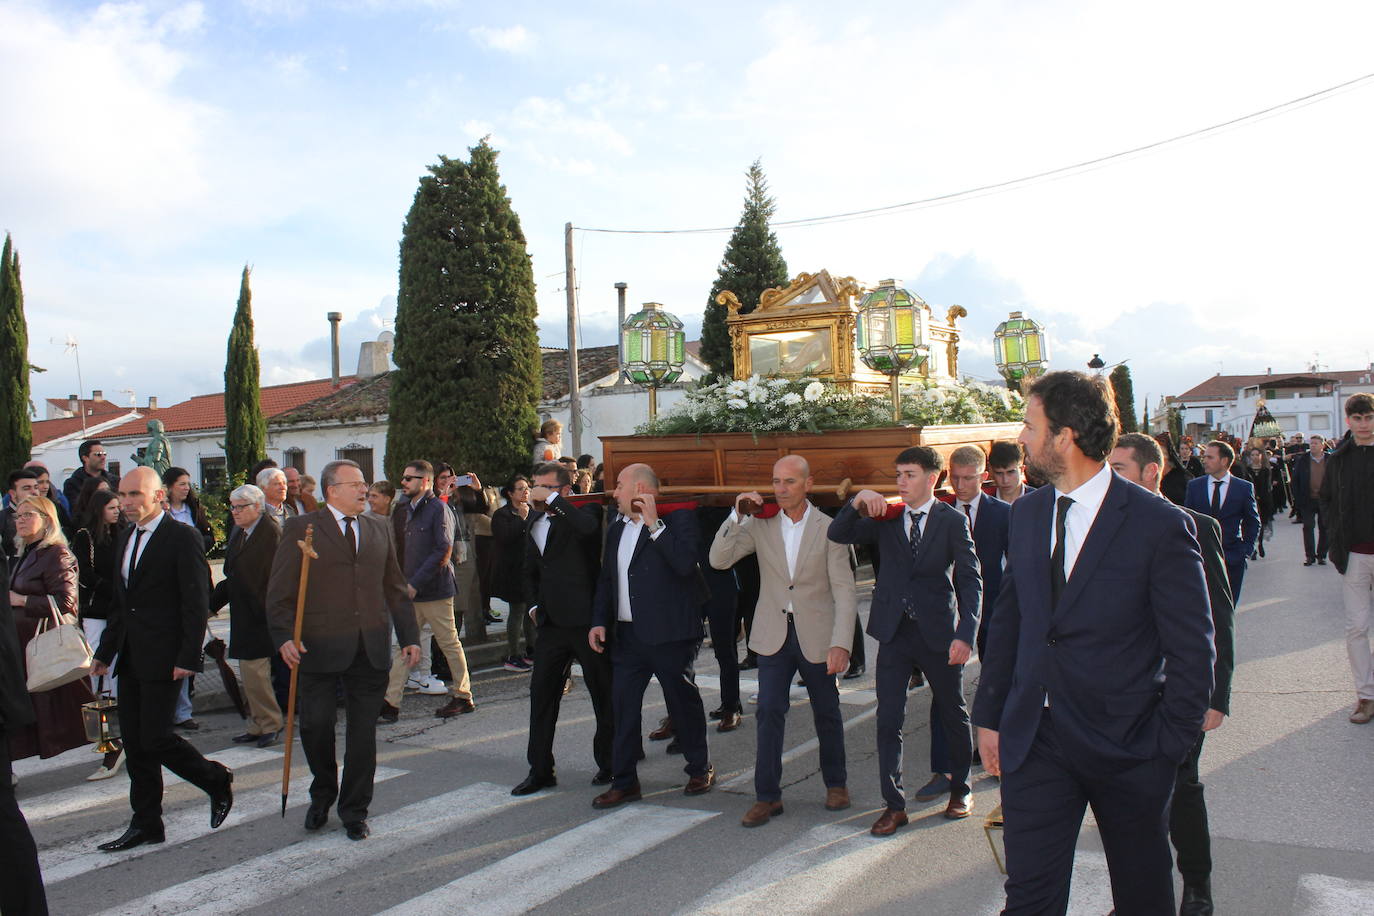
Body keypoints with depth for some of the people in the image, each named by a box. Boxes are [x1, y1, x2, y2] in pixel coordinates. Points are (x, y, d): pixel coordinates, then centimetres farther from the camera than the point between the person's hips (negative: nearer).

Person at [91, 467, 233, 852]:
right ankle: (146, 824, 20)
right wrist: (105, 651, 16)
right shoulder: (125, 538, 14)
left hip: (163, 657, -8)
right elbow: (120, 602, 20)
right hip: (130, 658, 8)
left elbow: (196, 603, -14)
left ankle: (218, 781, 16)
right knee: (134, 742, 10)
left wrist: (188, 657, -18)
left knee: (154, 738, -7)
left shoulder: (182, 538, -11)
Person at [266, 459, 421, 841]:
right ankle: (322, 794, 30)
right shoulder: (301, 529, 1)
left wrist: (410, 637, 9)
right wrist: (284, 636, -16)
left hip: (371, 649, 3)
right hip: (320, 647, -3)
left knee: (363, 731, 6)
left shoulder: (379, 531, 13)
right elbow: (280, 591, -3)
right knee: (315, 725, 2)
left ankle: (354, 811, 22)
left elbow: (395, 589, 16)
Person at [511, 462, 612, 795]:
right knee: (541, 693, 8)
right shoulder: (535, 520, 14)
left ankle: (609, 764, 21)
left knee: (603, 694, 6)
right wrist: (533, 605, 11)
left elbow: (589, 527, -33)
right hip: (550, 623, 7)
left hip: (585, 619, -6)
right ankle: (540, 770, 18)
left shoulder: (583, 512, -7)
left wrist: (552, 499, -23)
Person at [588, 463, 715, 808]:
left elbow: (685, 563, -24)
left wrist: (654, 524, -20)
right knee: (623, 706, 6)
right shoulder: (616, 529, 14)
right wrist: (600, 621, 8)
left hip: (669, 634, -6)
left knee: (683, 702, 8)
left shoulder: (678, 519, -8)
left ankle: (700, 769, 27)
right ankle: (624, 782, 17)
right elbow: (606, 580, 19)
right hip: (626, 634, 6)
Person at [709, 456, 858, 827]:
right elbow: (719, 560, -4)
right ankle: (767, 796, 7)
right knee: (769, 712, -4)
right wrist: (737, 516, -13)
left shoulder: (828, 528, -7)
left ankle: (836, 783, 33)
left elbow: (844, 591, -10)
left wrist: (841, 643, -18)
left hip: (816, 635, -1)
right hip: (774, 633, 1)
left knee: (827, 714, 12)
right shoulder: (760, 524, 1)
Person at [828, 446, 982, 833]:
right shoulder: (885, 518, 6)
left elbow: (970, 580, -5)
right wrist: (857, 501, -16)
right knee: (888, 720, 1)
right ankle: (894, 805, 12)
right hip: (893, 631, 2)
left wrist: (966, 634, -15)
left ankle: (961, 789, 35)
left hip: (938, 631, -2)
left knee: (954, 714, 14)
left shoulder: (952, 521, -3)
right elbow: (838, 535, 0)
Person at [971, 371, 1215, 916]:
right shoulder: (1026, 513, 4)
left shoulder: (1160, 526, -13)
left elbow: (1192, 651, -9)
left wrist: (1167, 748, -9)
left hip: (1127, 748, -3)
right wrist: (989, 715, 10)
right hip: (1033, 740, 4)